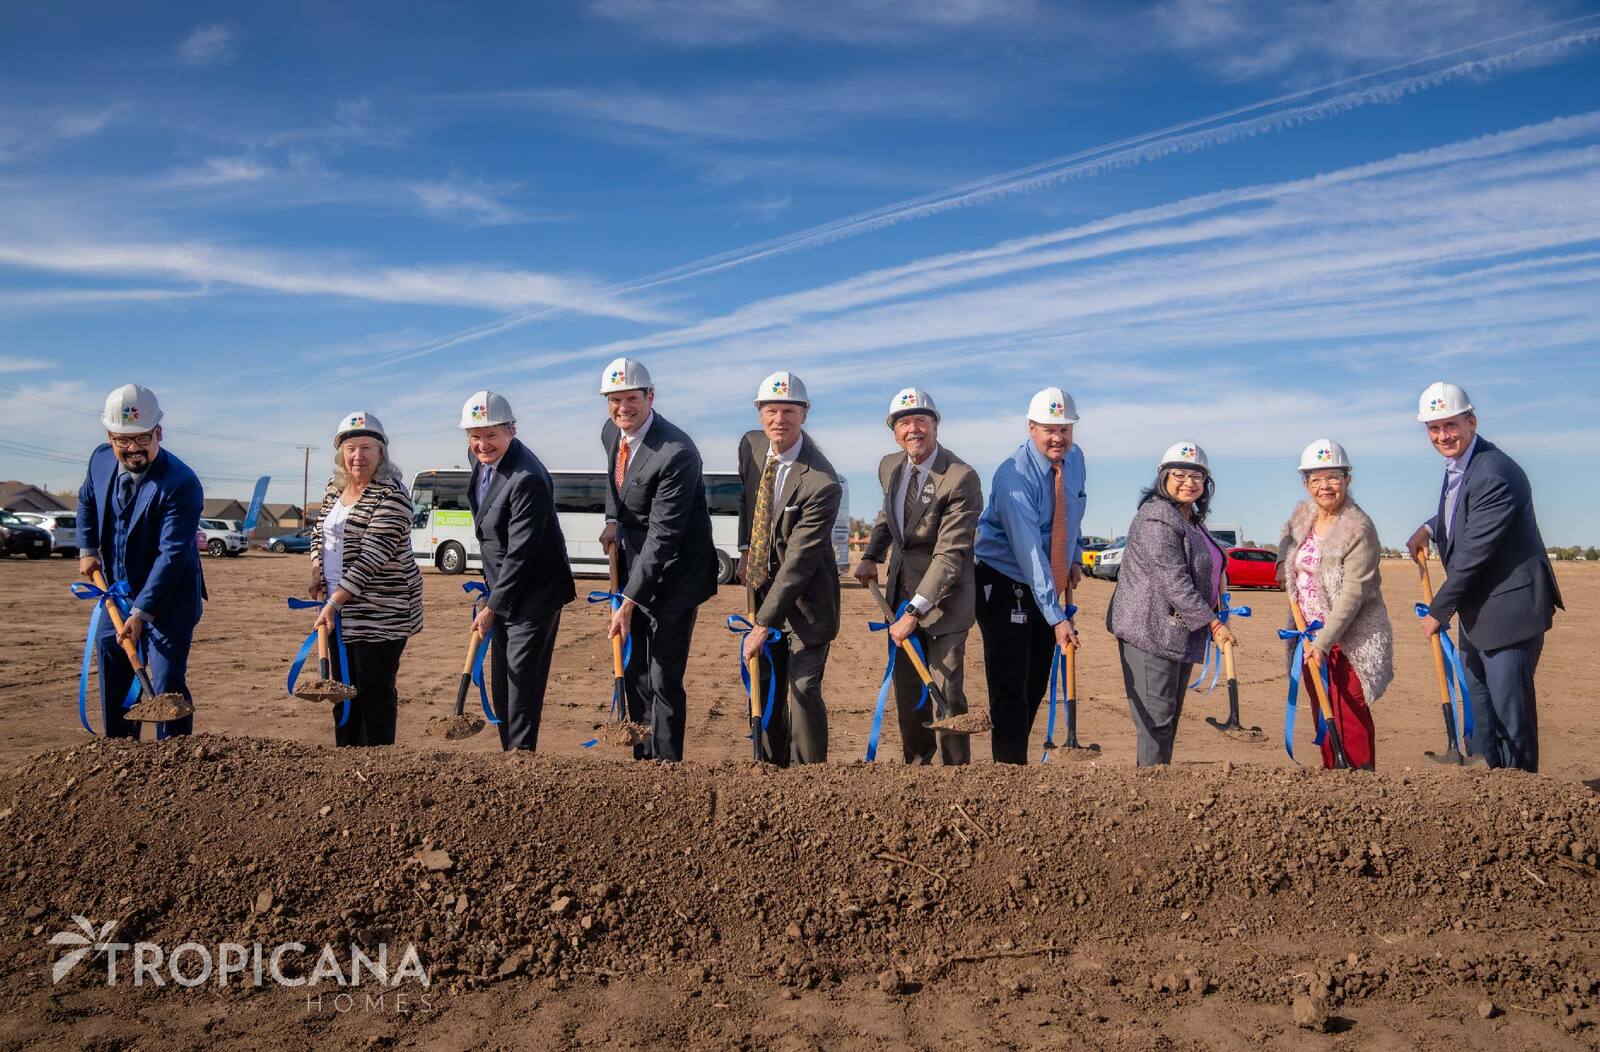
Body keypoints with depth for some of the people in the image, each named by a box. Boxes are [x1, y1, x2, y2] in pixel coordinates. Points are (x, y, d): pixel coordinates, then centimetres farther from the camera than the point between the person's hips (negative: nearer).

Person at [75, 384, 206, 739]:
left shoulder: (181, 483, -25)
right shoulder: (101, 459, -3)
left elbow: (172, 554, -27)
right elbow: (86, 501, 20)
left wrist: (141, 613, -28)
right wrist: (87, 549, 8)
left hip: (167, 599, -7)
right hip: (116, 592, 7)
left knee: (168, 686, -7)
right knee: (113, 683, 14)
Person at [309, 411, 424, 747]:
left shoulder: (391, 495, -17)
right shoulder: (335, 488, 10)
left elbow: (372, 557, -23)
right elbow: (319, 533, 22)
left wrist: (334, 600, -27)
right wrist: (317, 573, 4)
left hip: (380, 612, -8)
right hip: (340, 611, 8)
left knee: (375, 694, -1)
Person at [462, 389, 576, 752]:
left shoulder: (527, 478, -27)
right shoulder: (481, 457, 3)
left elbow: (521, 553, -25)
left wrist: (492, 606, -19)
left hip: (534, 593, -9)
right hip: (502, 587, 10)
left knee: (522, 679, -7)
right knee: (500, 682, 15)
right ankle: (509, 751, 27)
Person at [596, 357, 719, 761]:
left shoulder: (676, 453, -27)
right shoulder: (610, 432, 0)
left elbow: (663, 537, -27)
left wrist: (629, 603, -25)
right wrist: (613, 521, 6)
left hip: (672, 573, -8)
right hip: (634, 561, 8)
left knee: (664, 679, -4)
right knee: (633, 671, 15)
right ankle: (642, 757, 29)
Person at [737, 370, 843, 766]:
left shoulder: (822, 483, -25)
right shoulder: (750, 445, -3)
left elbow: (800, 561, -25)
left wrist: (764, 625, -24)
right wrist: (745, 550, 7)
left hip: (805, 599, -6)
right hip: (764, 586, 7)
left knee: (803, 692, -6)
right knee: (765, 688, 12)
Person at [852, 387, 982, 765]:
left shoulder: (961, 478, -20)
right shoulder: (889, 466, 3)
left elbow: (950, 554, -23)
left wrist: (914, 612, -26)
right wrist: (871, 556, 11)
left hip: (943, 596, -7)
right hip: (901, 590, 7)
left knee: (946, 690, -4)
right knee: (906, 687, 13)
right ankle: (916, 762, 30)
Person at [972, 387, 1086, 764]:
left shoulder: (1075, 458, 1)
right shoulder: (1014, 477, -24)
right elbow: (1029, 553, -30)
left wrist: (1073, 559, 13)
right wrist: (1057, 617, -34)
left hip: (1048, 586, 7)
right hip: (1005, 584, -7)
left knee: (1036, 686, 11)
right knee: (1010, 690, -11)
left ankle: (1016, 755, 23)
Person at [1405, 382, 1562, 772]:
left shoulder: (1493, 474, -24)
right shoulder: (1457, 465, 6)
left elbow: (1473, 554, -23)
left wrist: (1438, 611, -15)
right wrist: (1428, 528, 6)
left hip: (1509, 609, -10)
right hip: (1476, 612, 10)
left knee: (1510, 709, -2)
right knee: (1479, 709, 19)